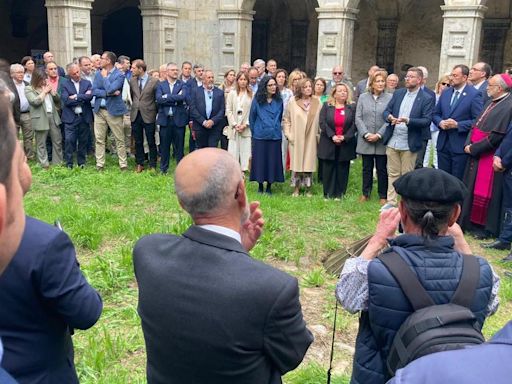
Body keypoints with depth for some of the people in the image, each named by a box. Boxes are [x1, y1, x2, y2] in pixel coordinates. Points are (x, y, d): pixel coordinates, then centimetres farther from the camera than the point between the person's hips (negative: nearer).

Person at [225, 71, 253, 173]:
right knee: (233, 150, 1)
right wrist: (235, 124, -6)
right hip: (234, 128, 1)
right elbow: (228, 111, 4)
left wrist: (245, 124, -10)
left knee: (245, 149, -3)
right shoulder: (232, 94, 8)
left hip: (247, 128, -1)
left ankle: (244, 168, 5)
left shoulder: (252, 95, 2)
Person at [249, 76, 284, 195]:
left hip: (275, 136, 2)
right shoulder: (257, 100, -2)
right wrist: (254, 132, 11)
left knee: (273, 160, 4)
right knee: (260, 160, 3)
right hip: (260, 136, -2)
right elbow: (252, 118, 7)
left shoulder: (279, 101, 4)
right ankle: (260, 186, 15)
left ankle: (269, 187, 14)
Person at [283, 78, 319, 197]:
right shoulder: (293, 102, 0)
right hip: (296, 139, -1)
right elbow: (286, 120, 3)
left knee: (309, 163, 3)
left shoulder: (317, 103, 3)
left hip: (311, 139, 1)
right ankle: (296, 189, 14)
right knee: (296, 163, 3)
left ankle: (308, 189, 15)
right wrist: (288, 134, -4)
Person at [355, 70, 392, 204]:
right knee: (367, 168, 12)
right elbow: (358, 118, 2)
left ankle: (383, 196, 16)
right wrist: (366, 134, -9)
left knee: (382, 169, 5)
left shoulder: (390, 98, -3)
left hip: (382, 141, -2)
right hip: (365, 141, 2)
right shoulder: (363, 97, 6)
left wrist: (378, 135, -14)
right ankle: (365, 194, 23)